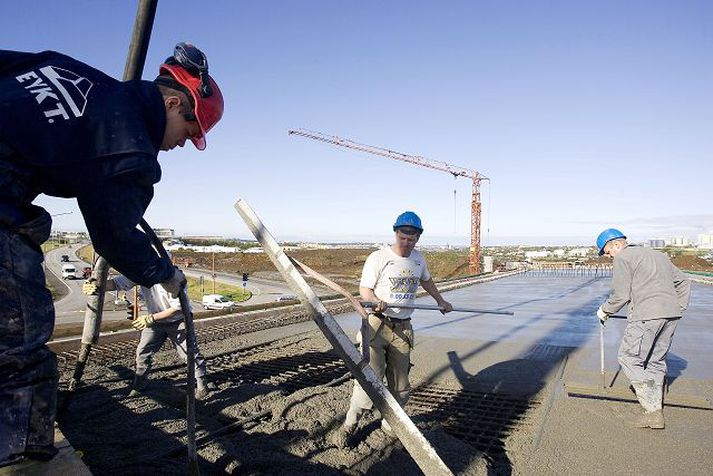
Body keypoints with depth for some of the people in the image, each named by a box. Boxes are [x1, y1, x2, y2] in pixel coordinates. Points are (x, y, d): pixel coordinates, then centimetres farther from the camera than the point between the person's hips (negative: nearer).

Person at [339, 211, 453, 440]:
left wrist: (441, 301, 39)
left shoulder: (419, 259, 11)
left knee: (400, 385, 8)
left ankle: (390, 424, 27)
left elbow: (426, 280, 32)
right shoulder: (378, 257, -6)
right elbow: (364, 288, -5)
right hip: (376, 325, -5)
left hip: (403, 329, 5)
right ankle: (350, 423, 6)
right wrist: (376, 301, -26)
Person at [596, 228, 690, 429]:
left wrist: (604, 310, 9)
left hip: (646, 316, -8)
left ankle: (653, 412, -3)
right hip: (671, 314, 8)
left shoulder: (623, 258, 0)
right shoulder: (658, 255, 25)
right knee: (656, 361, 16)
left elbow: (620, 295, -6)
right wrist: (679, 309, 26)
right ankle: (656, 410, 19)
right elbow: (683, 282, 27)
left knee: (629, 359, 1)